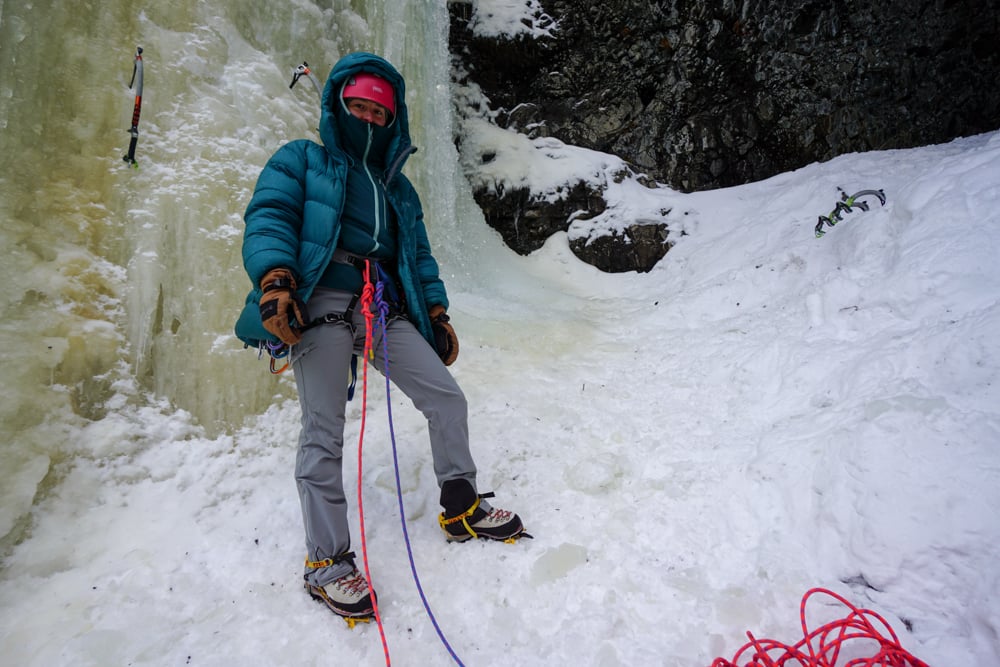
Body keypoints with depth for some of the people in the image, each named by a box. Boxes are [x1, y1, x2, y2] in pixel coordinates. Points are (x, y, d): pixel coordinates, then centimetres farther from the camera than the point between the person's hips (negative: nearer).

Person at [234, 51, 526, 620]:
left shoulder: (398, 187, 31)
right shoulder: (301, 161, 16)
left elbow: (419, 255, 28)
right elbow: (269, 217, -1)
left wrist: (436, 311, 14)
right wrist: (274, 280, -21)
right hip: (321, 303, -4)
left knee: (447, 399, -2)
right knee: (324, 430, -9)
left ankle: (462, 509, 14)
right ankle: (327, 559, 1)